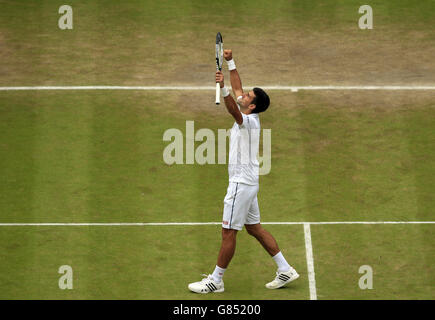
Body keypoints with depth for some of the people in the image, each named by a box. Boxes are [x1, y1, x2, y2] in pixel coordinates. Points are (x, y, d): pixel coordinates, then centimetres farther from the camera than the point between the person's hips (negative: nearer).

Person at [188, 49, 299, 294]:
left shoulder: (249, 120, -17)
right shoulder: (247, 116, 9)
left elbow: (233, 109, -40)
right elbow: (238, 89, 21)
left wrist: (223, 88, -54)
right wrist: (231, 63, 19)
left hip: (242, 183, -10)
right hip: (248, 182, 10)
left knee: (229, 231, -3)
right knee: (254, 228, 15)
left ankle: (216, 280, 4)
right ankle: (285, 270, 17)